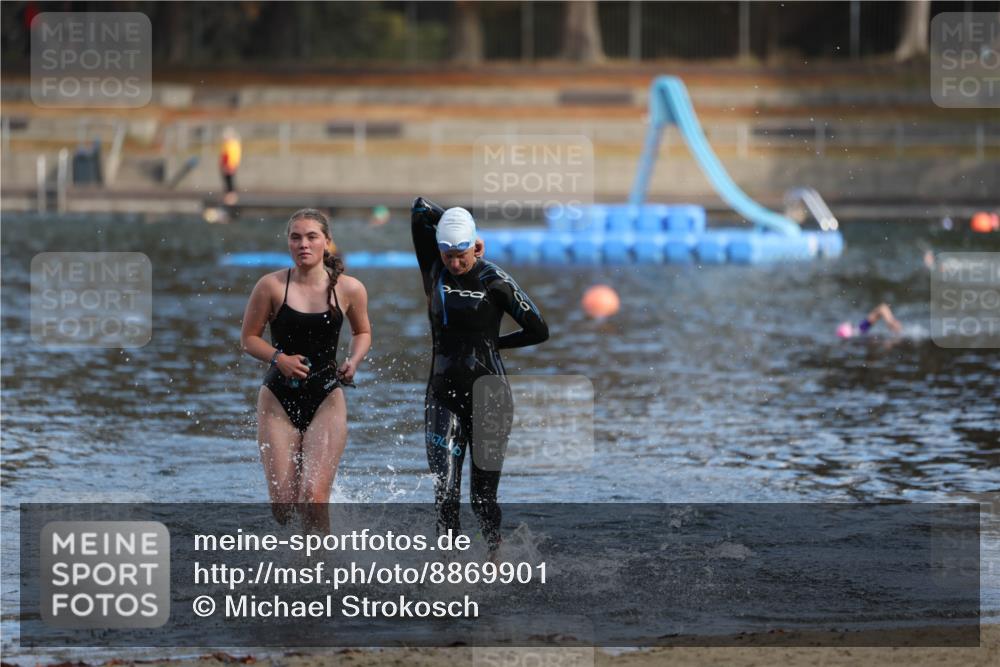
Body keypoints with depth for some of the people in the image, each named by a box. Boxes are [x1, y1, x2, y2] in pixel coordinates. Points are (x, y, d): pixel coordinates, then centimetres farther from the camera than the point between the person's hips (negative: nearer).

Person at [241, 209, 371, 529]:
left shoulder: (349, 289, -2)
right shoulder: (272, 286, -7)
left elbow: (362, 332, 16)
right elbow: (249, 338, 2)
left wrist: (353, 361, -4)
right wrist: (279, 359, -16)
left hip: (326, 400, 0)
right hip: (279, 399, 0)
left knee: (315, 497, -14)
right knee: (282, 506, -1)